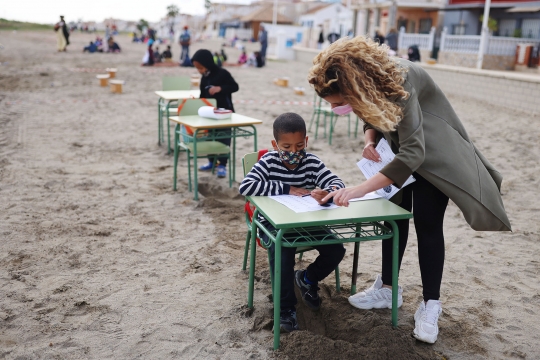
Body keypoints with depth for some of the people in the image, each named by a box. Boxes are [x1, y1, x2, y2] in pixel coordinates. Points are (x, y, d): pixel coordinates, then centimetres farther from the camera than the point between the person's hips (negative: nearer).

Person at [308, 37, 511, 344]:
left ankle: (431, 305, 5)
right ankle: (388, 288, 21)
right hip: (400, 147, 7)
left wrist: (361, 189, -48)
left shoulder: (397, 82, -38)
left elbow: (413, 152, -43)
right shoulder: (362, 80, -16)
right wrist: (371, 141, -20)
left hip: (433, 149, -7)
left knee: (427, 224, -7)